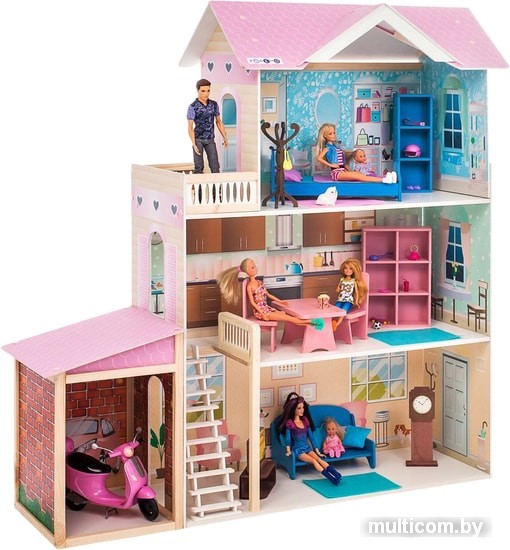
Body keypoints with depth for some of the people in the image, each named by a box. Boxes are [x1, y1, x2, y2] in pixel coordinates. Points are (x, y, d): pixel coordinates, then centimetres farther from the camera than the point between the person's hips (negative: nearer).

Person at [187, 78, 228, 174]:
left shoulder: (214, 105, 3)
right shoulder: (193, 107, -9)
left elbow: (219, 122, 14)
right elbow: (190, 127, -10)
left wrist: (225, 138, 11)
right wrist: (194, 144, -16)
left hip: (210, 140, 3)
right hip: (198, 139, -3)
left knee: (215, 166, -2)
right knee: (199, 168, -2)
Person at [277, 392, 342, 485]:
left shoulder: (305, 420, 9)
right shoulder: (289, 423, -7)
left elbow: (311, 436, 13)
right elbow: (288, 438, -9)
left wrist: (317, 450, 12)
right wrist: (288, 451, -22)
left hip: (307, 448, 5)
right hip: (297, 449, -4)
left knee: (318, 459, -24)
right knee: (313, 461, -28)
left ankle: (336, 474, -45)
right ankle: (330, 478, -45)